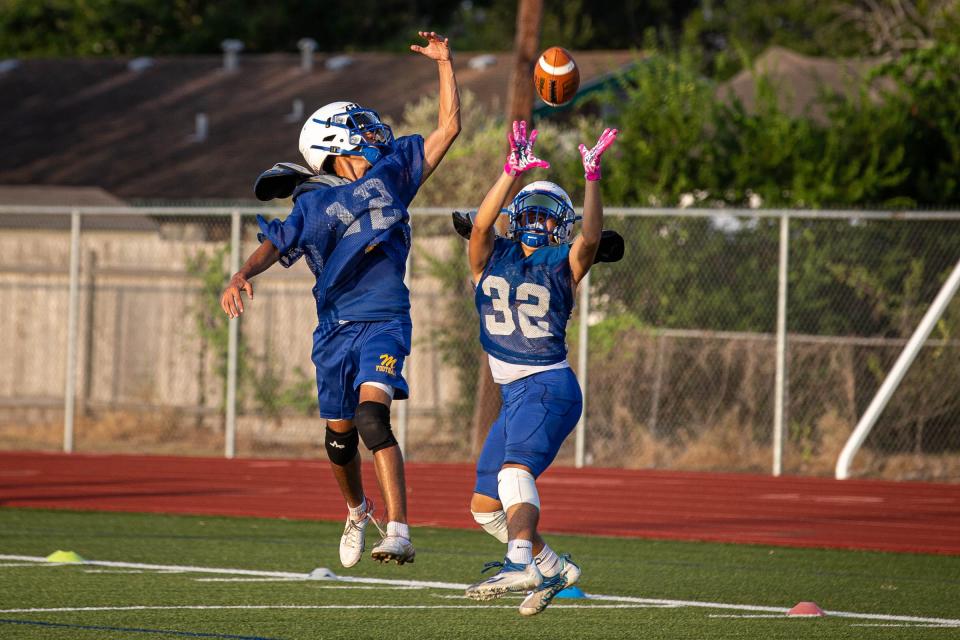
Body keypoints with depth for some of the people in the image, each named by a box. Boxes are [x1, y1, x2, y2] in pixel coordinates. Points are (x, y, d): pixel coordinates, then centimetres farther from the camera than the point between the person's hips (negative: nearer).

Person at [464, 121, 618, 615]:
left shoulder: (562, 264, 2)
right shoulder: (491, 257, 10)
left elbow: (589, 238, -19)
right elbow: (481, 223, -10)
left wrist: (592, 178, -26)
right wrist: (512, 172, -20)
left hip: (549, 387, -7)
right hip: (514, 393, 7)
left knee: (515, 469, -31)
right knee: (485, 507, 10)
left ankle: (521, 564, -49)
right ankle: (553, 569, 27)